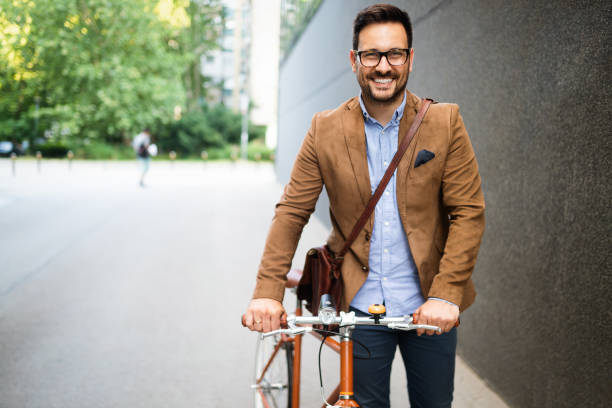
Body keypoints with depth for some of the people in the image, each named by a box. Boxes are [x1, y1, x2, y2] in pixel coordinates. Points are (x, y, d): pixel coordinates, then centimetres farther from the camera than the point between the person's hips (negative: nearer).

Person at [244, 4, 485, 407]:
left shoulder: (445, 122, -4)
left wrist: (446, 294, -16)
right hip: (360, 305, 0)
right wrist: (268, 290, -11)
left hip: (430, 306, 1)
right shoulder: (326, 129, -2)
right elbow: (292, 211, -1)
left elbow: (468, 212, -6)